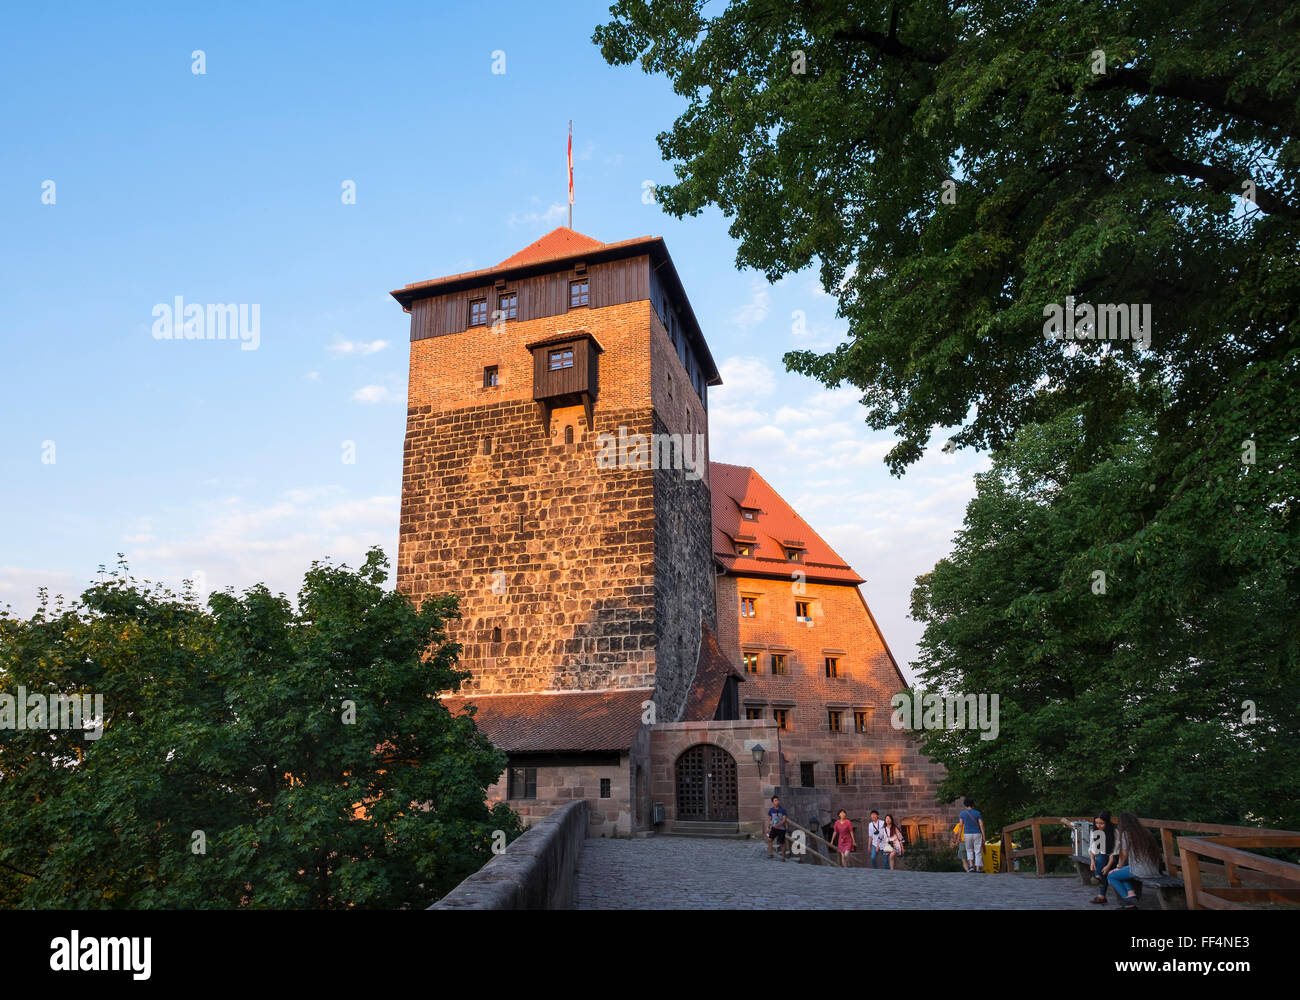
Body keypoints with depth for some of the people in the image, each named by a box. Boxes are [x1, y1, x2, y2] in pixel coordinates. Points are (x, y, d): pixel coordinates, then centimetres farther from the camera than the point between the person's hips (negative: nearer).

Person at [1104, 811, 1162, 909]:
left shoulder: (1126, 834, -7)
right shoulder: (1145, 832, 12)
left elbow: (1124, 854, 0)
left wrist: (1119, 867, 19)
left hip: (1140, 871, -7)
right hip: (1154, 870, 7)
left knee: (1111, 876, 11)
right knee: (1121, 872, 26)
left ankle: (1128, 898, 2)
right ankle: (1131, 893, 7)